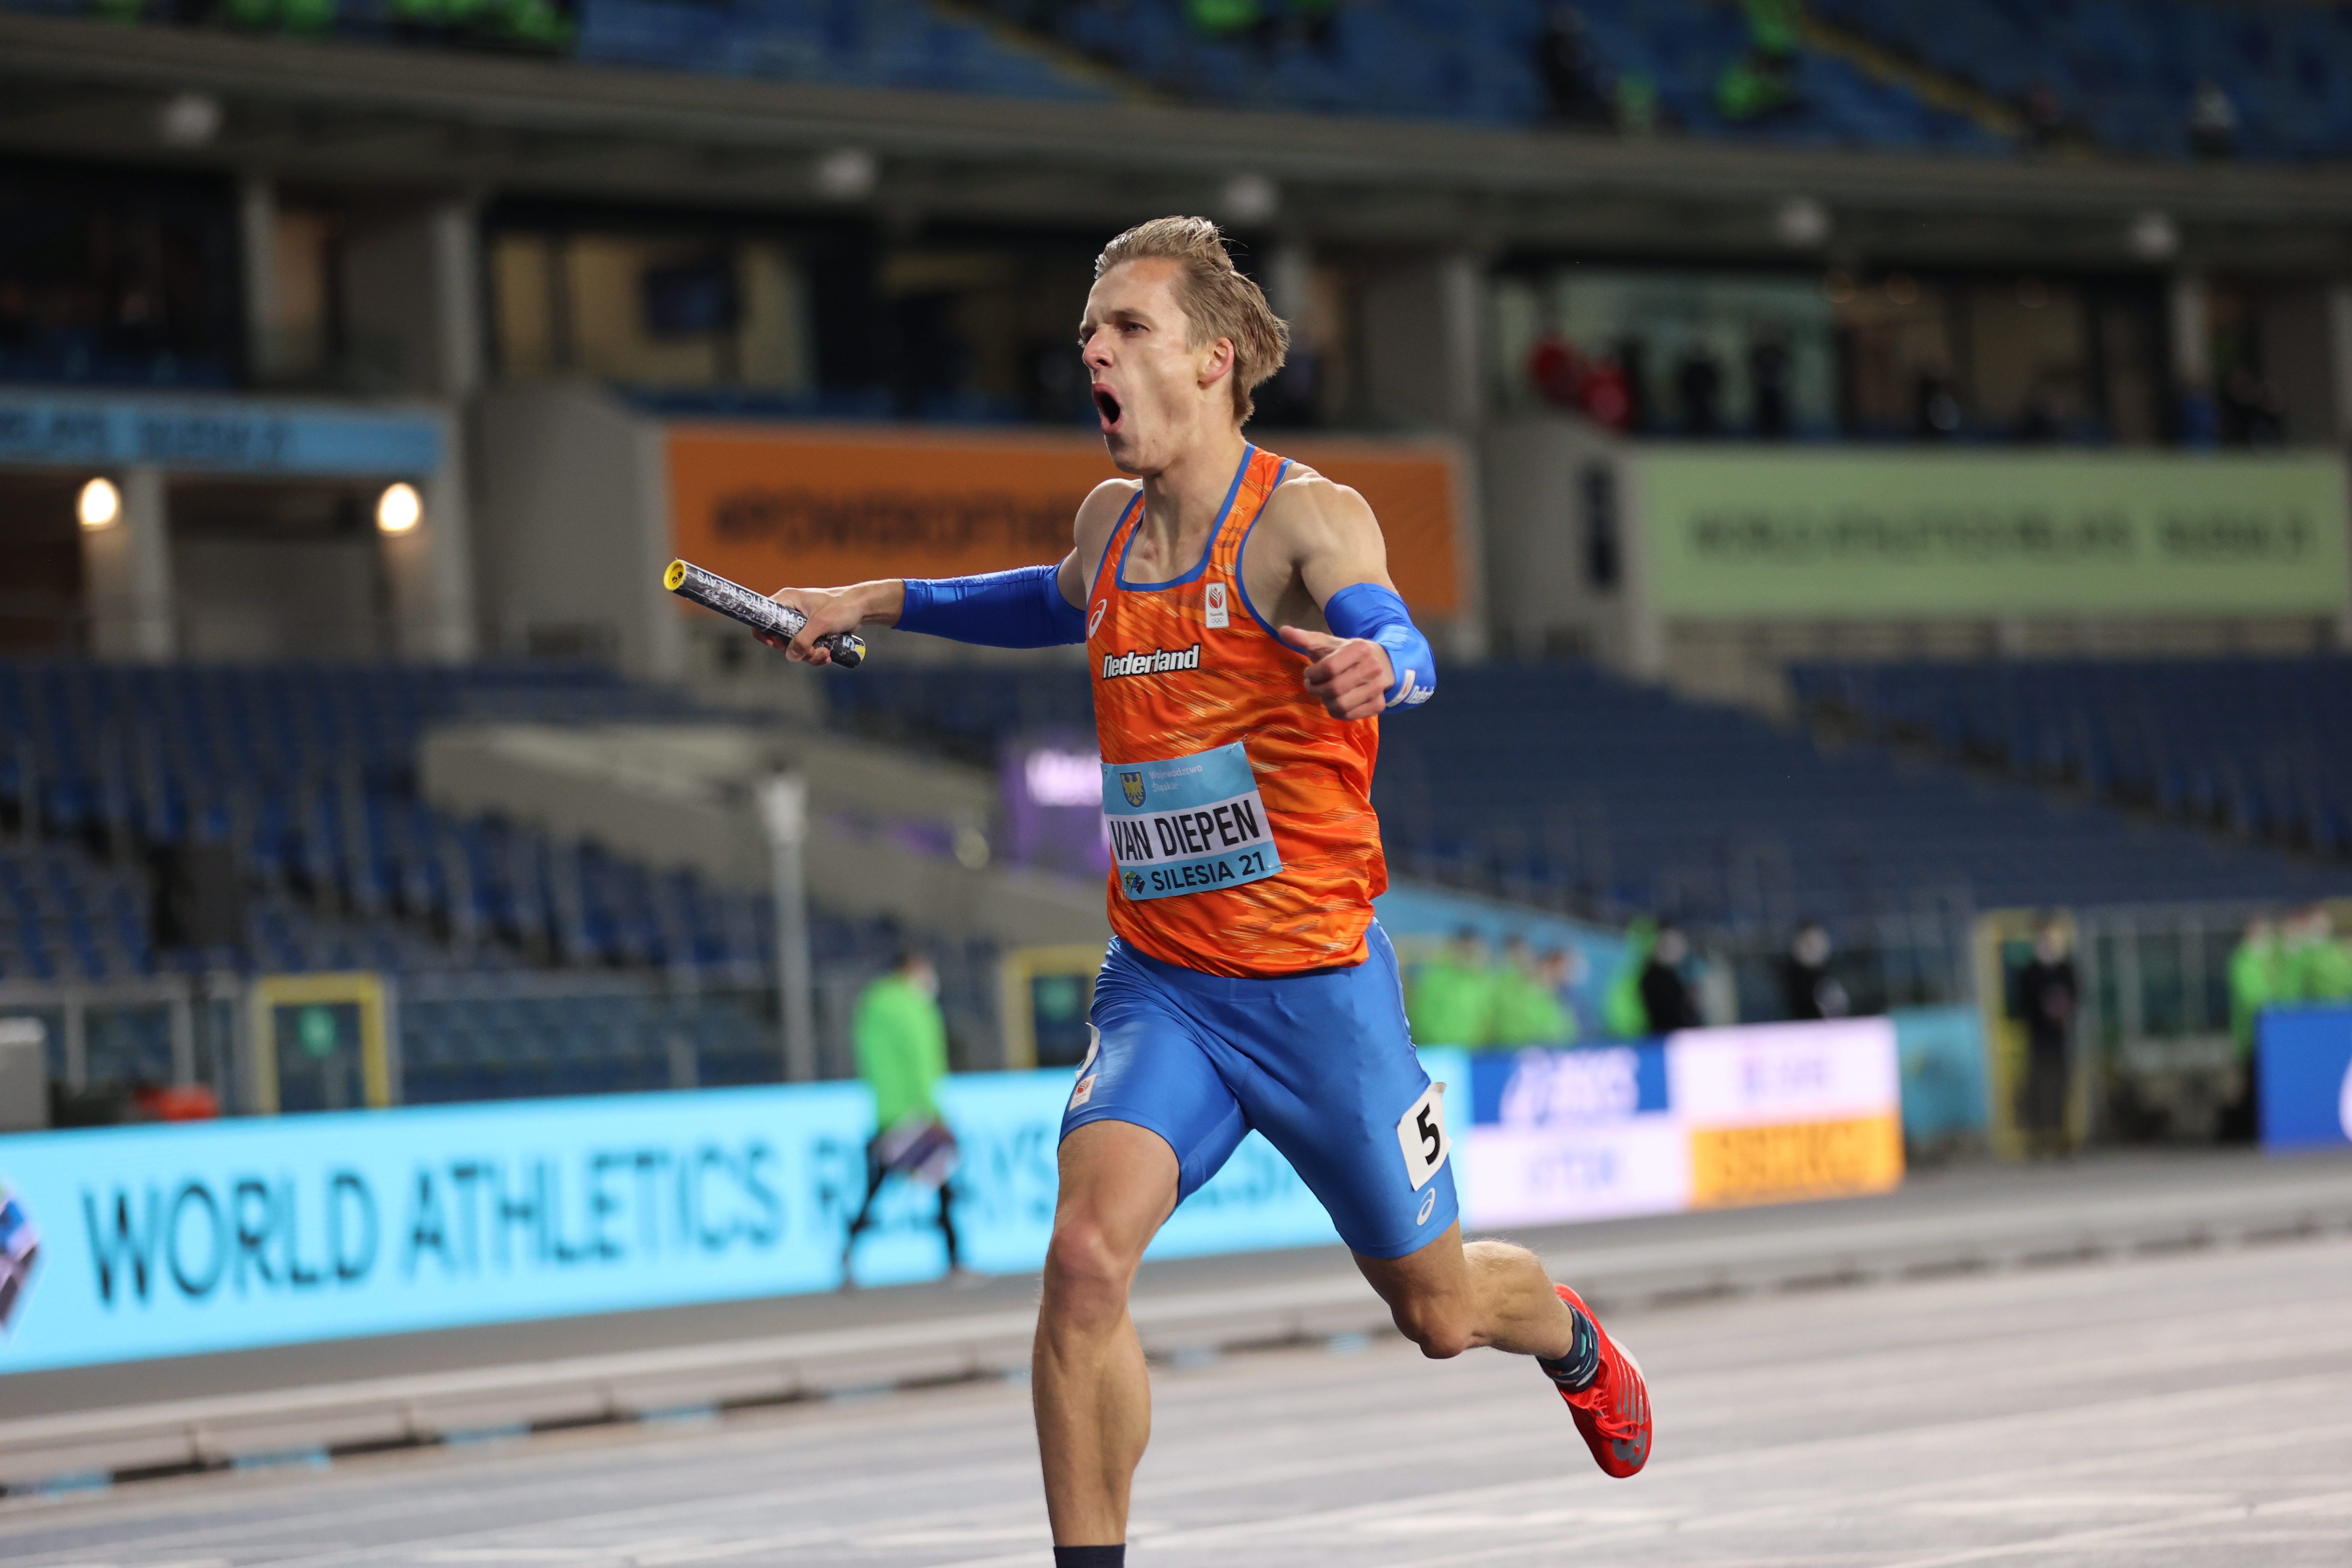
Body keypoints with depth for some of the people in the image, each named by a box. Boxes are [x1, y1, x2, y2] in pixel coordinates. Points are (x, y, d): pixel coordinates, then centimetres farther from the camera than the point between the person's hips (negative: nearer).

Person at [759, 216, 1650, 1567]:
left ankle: (1571, 1337, 50)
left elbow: (1399, 643, -36)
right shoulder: (1110, 521, 4)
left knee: (1438, 1312, 13)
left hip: (1317, 986, -4)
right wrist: (879, 603, 25)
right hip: (1159, 986, 4)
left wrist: (1373, 666, -60)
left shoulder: (1307, 518, -15)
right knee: (1086, 1253, -23)